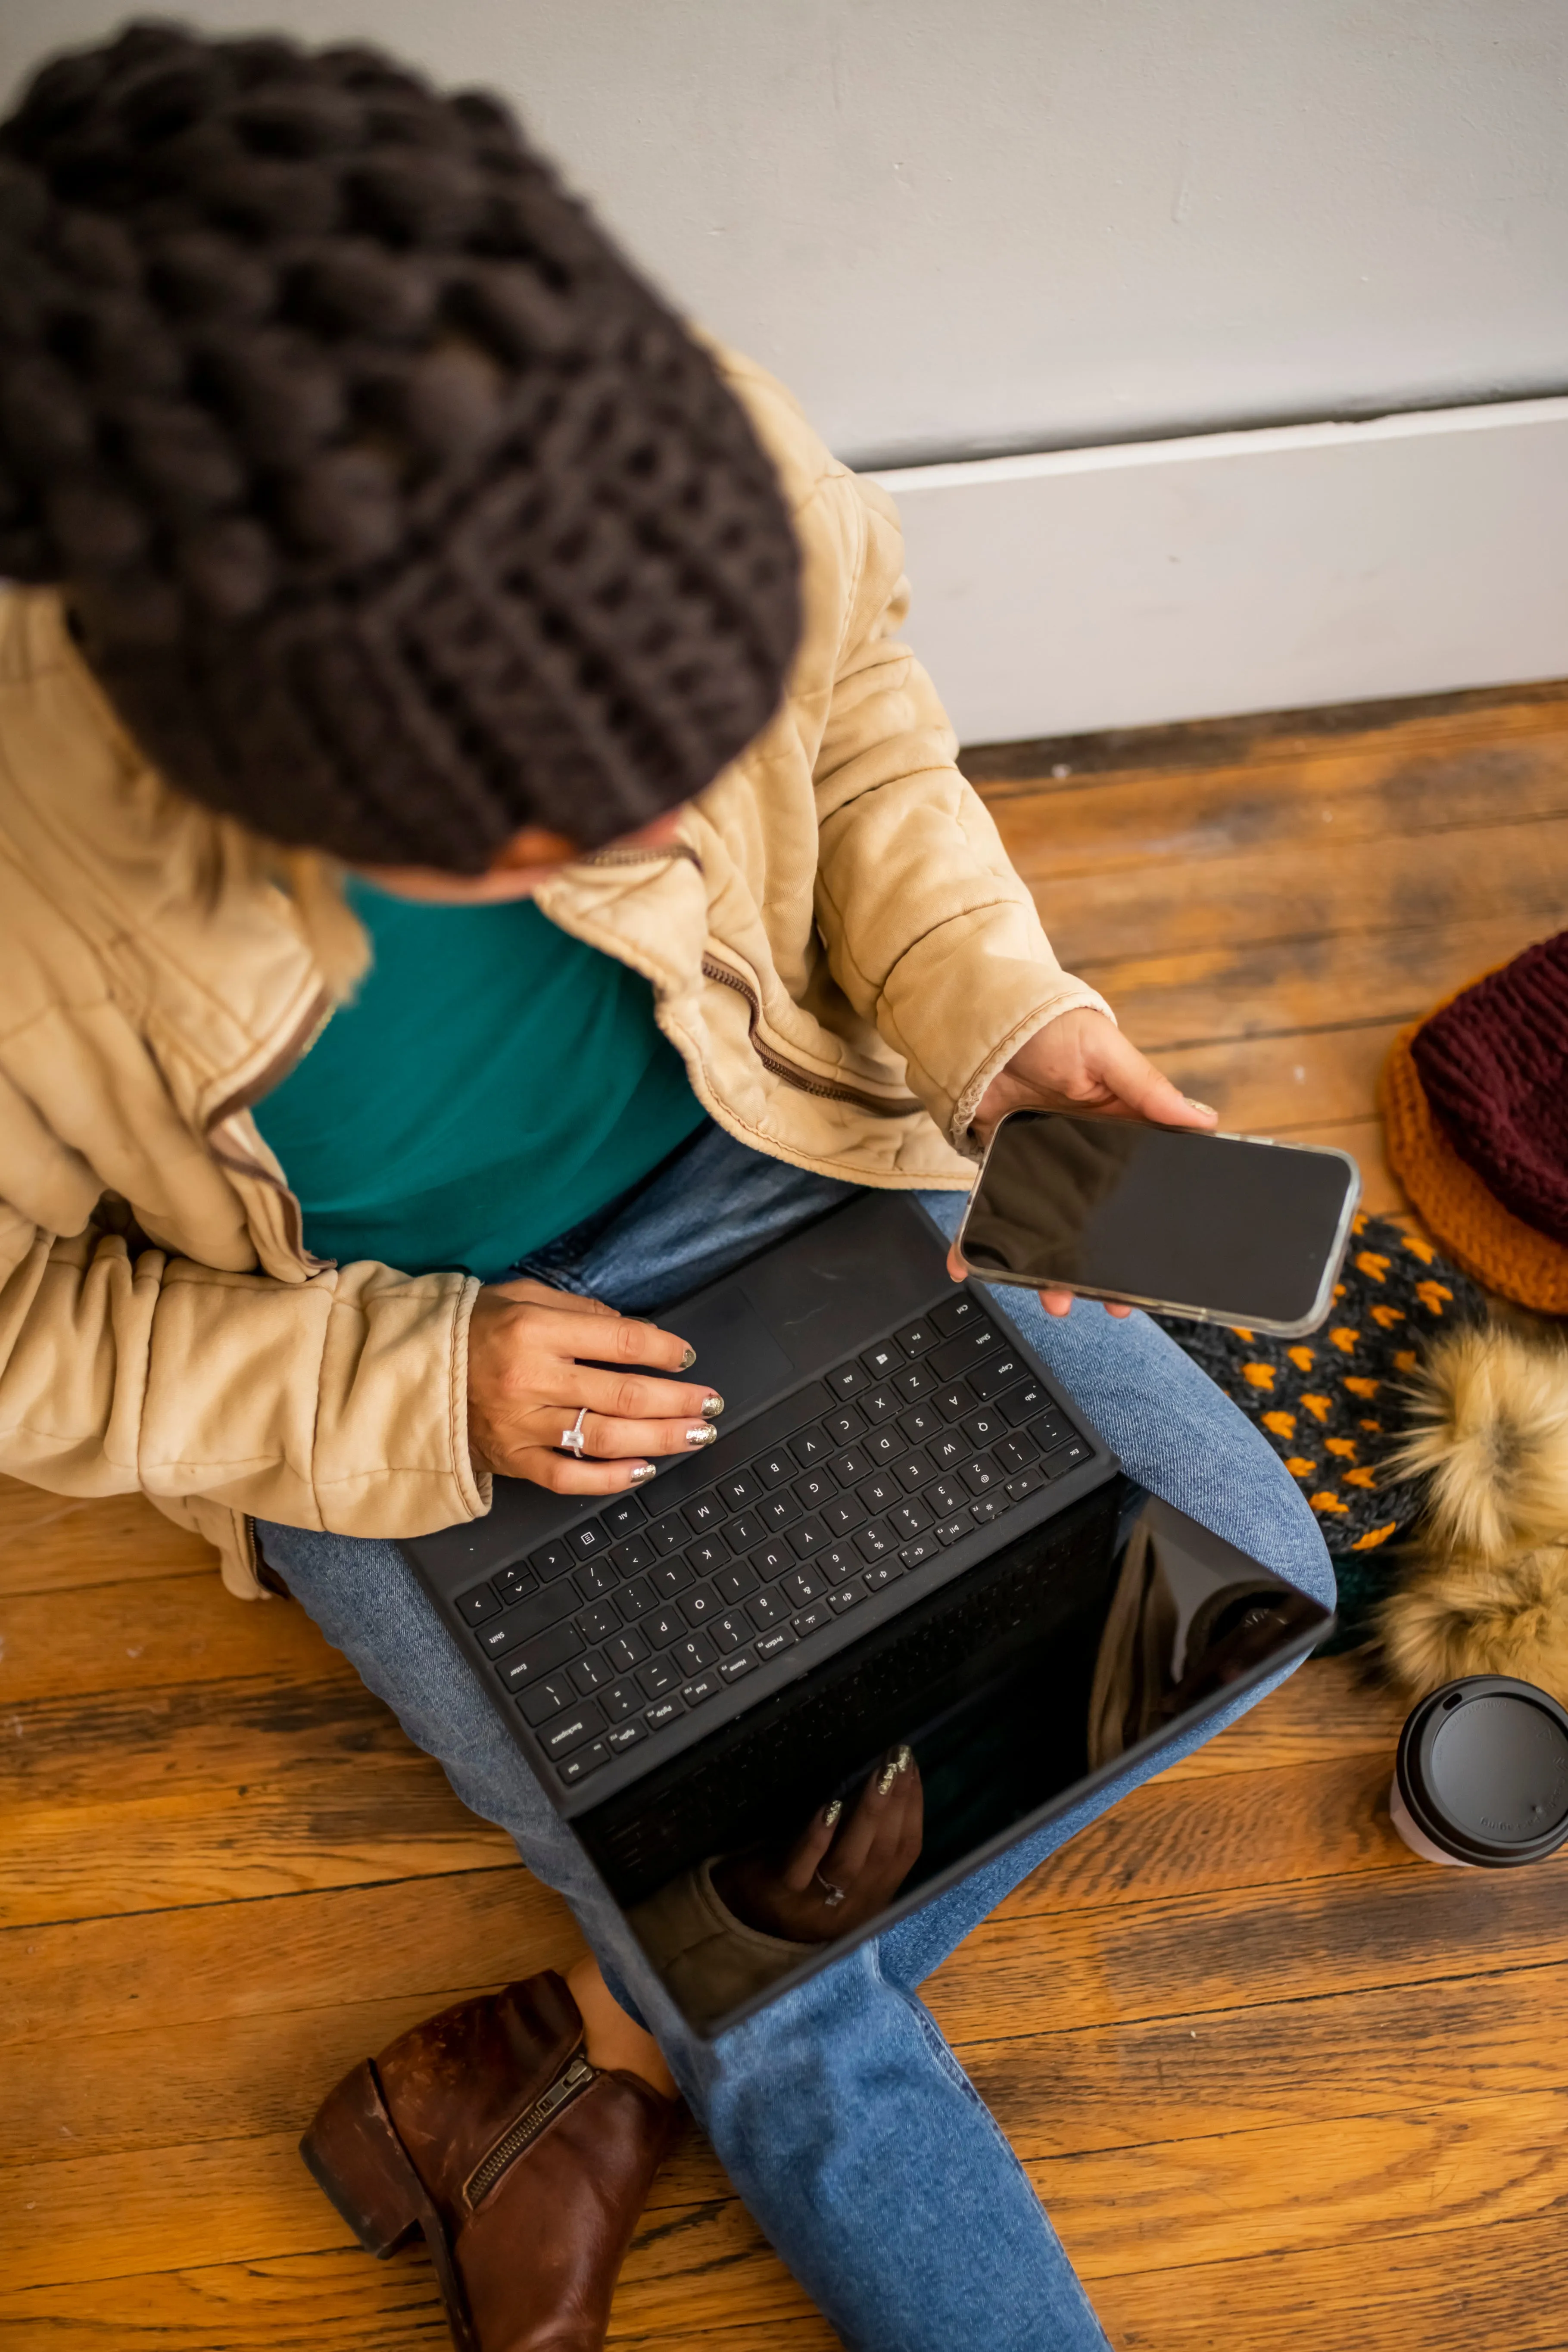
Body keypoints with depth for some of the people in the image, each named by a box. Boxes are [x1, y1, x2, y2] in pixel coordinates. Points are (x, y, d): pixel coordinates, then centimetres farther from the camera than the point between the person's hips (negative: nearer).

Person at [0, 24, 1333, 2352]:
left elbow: (844, 699, -2)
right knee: (807, 2040, -1)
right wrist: (414, 1395, -23)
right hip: (366, 1371, -3)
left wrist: (1000, 1008, -16)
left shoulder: (689, 450, -25)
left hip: (743, 1154, 4)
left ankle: (622, 2039, 12)